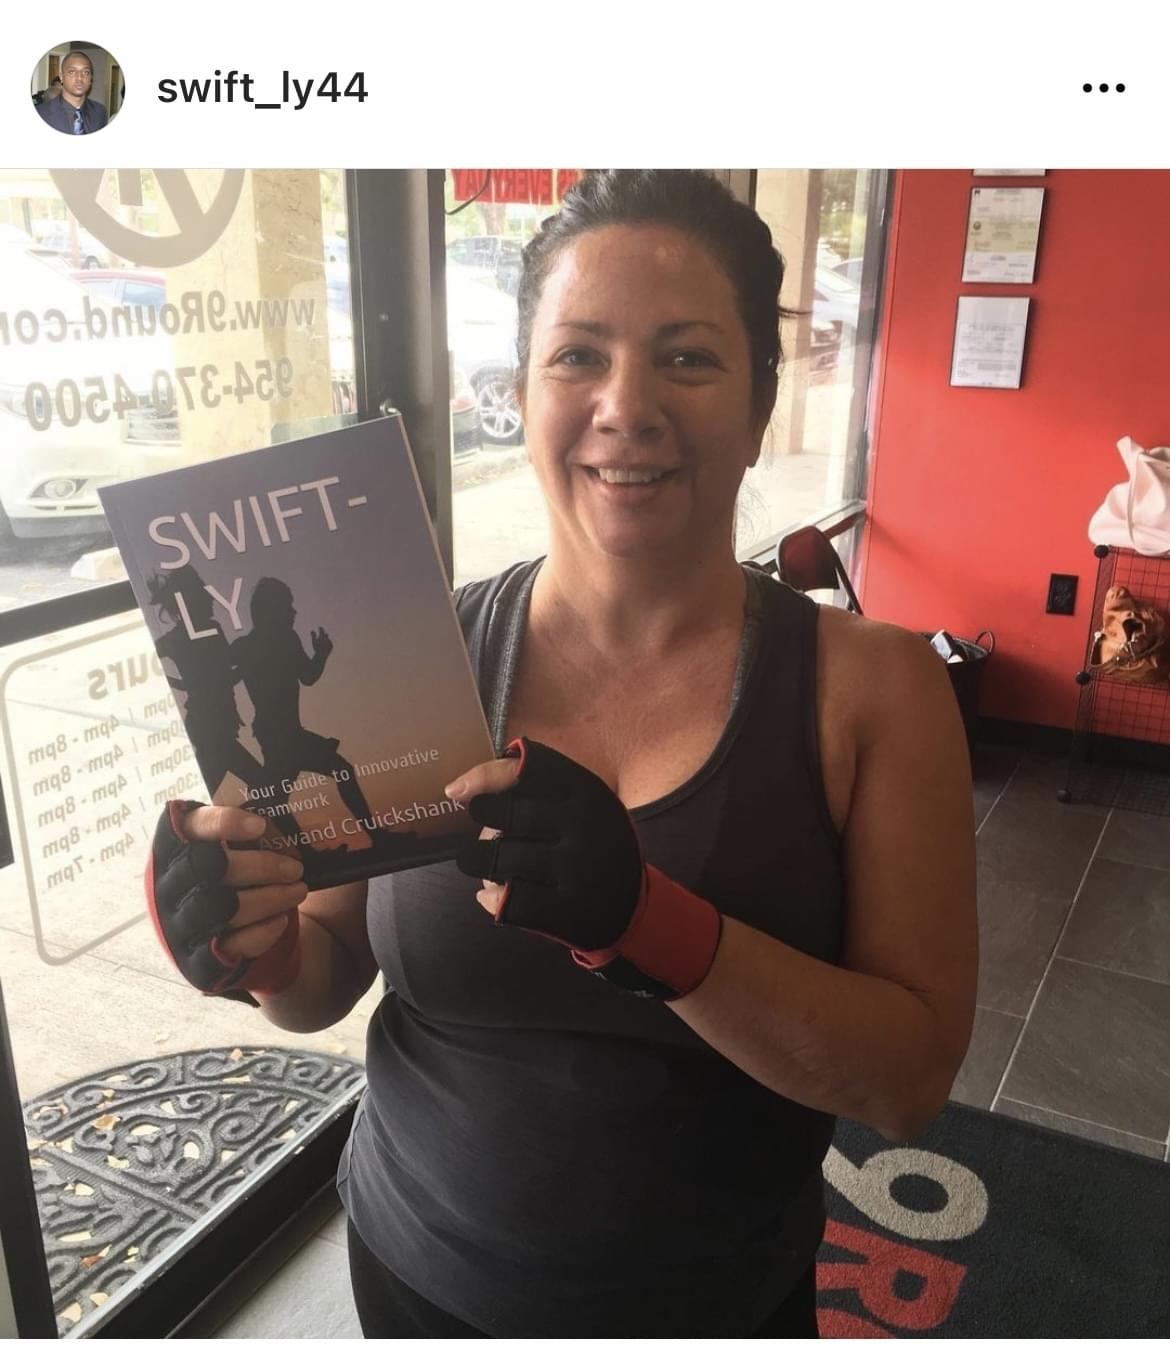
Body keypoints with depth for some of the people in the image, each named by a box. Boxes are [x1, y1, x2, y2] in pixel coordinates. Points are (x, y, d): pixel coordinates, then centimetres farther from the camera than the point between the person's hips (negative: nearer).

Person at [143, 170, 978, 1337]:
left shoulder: (871, 685, -16)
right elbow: (323, 987, -4)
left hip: (721, 1296, 0)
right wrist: (259, 948, -26)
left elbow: (912, 1077, -18)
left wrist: (648, 920, -33)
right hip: (420, 1271, 1)